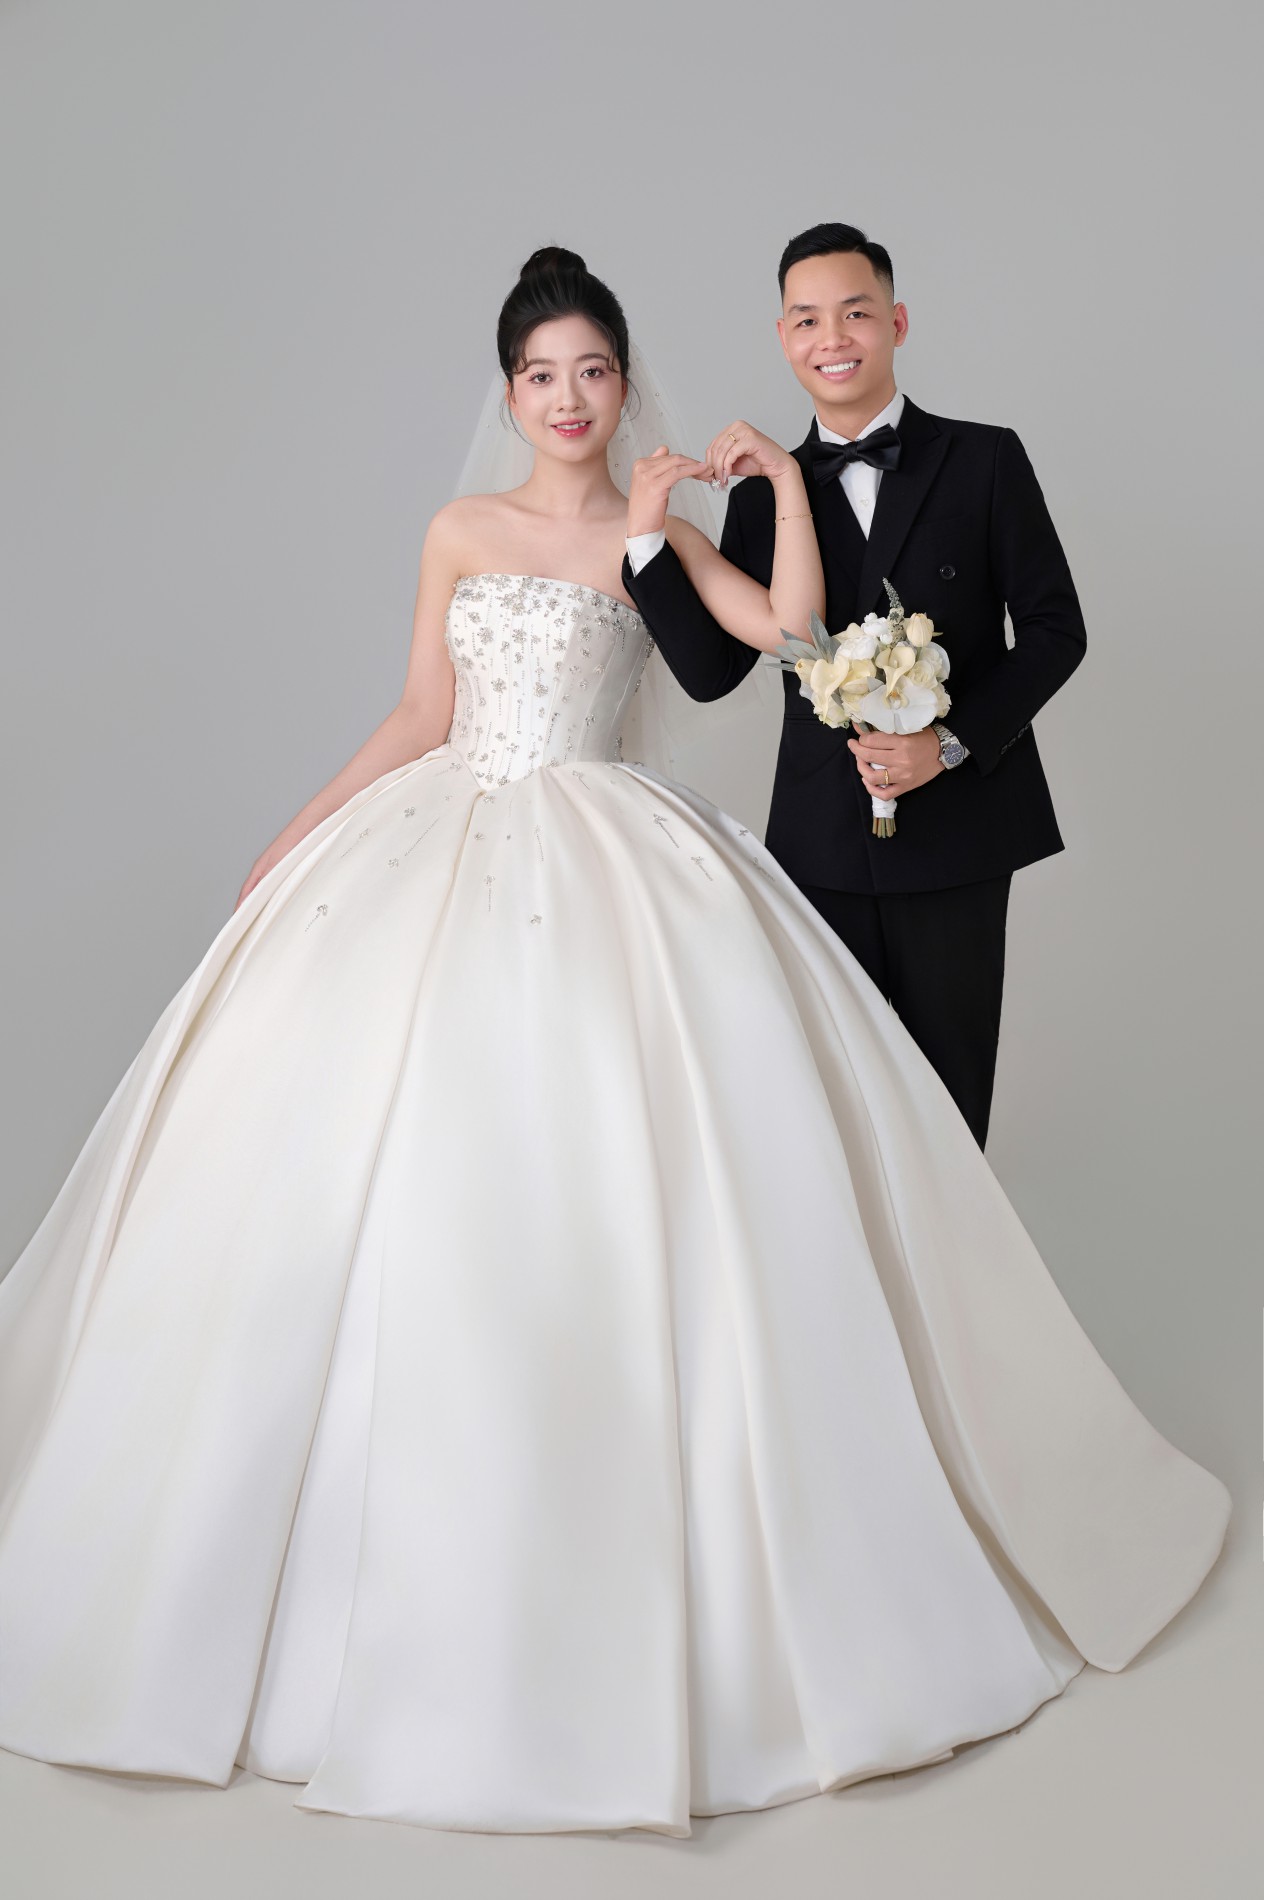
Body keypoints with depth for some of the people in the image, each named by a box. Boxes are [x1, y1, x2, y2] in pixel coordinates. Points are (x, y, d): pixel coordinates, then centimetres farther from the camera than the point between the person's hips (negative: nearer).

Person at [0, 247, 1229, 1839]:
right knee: (391, 1138, -3)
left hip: (604, 857, -2)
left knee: (608, 1151, -11)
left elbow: (788, 622, -6)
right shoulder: (460, 533, 11)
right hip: (446, 845, 2)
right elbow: (422, 717, 12)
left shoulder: (657, 539, 8)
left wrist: (781, 473, -7)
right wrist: (298, 832, 7)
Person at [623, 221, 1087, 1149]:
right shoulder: (765, 495, 6)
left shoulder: (984, 460, 0)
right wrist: (648, 534, -12)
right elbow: (711, 671, 0)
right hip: (824, 837, 2)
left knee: (947, 1082, 11)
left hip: (956, 825, -1)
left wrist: (949, 743, -14)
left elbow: (1055, 629, -1)